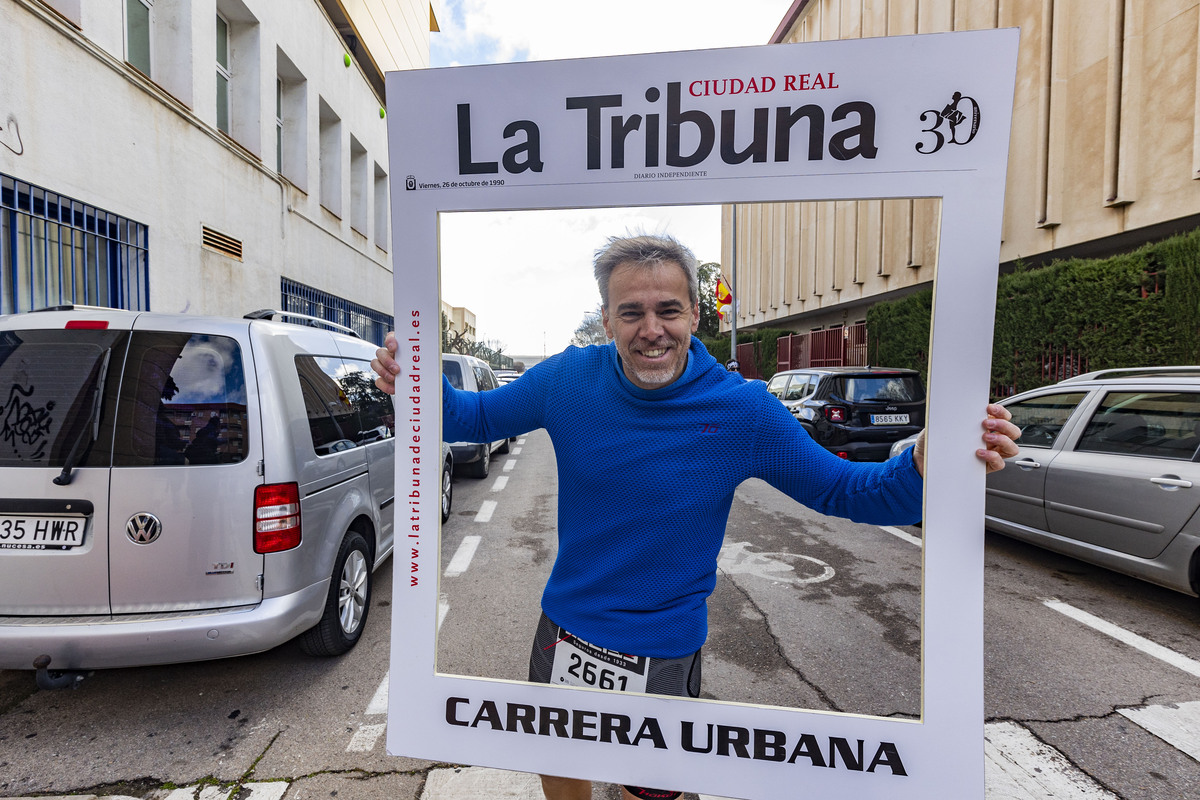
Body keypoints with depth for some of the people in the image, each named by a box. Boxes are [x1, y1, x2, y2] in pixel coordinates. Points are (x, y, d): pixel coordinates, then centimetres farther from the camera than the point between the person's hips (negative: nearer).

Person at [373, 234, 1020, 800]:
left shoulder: (743, 410, -19)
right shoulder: (570, 378, -14)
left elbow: (843, 491, -11)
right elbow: (474, 418, -2)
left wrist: (924, 465, -31)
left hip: (663, 653, -2)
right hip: (563, 629, 3)